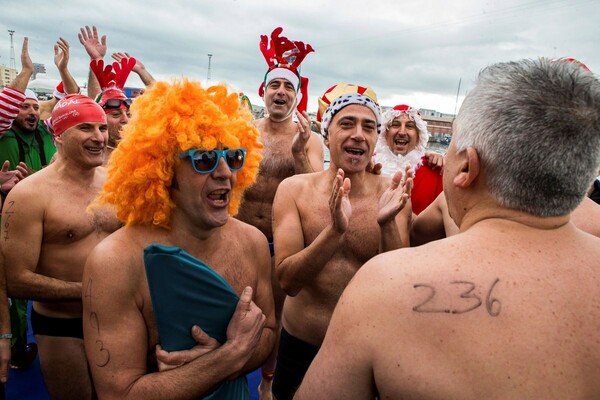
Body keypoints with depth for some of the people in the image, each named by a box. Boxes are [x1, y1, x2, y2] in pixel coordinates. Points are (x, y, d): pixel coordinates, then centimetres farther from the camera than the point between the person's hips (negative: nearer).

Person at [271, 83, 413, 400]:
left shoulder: (391, 193, -10)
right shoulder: (294, 190, -12)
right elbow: (287, 280, -19)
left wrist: (388, 224, -31)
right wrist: (335, 230, -35)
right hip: (299, 346, 0)